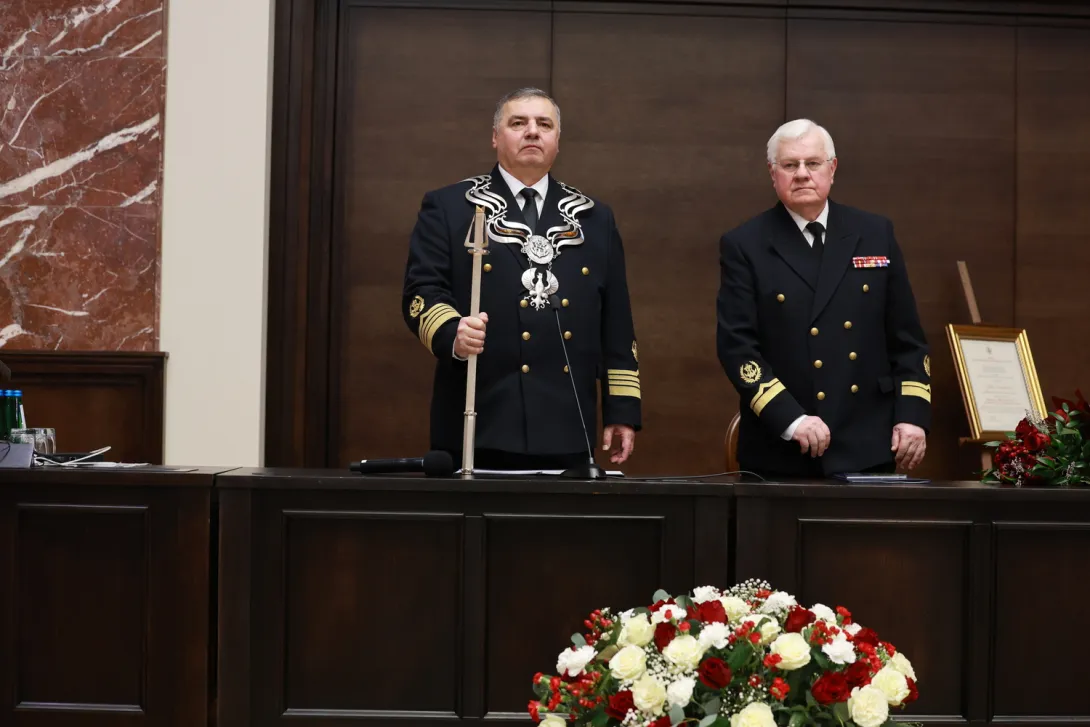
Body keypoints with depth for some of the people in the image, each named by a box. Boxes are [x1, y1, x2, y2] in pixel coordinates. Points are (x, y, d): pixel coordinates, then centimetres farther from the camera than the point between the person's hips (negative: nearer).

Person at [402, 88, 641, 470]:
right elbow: (422, 292, -3)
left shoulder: (594, 218, 16)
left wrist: (622, 409, 9)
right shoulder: (447, 208, 6)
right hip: (478, 428, -3)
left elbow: (616, 323, 14)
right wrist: (452, 333, -25)